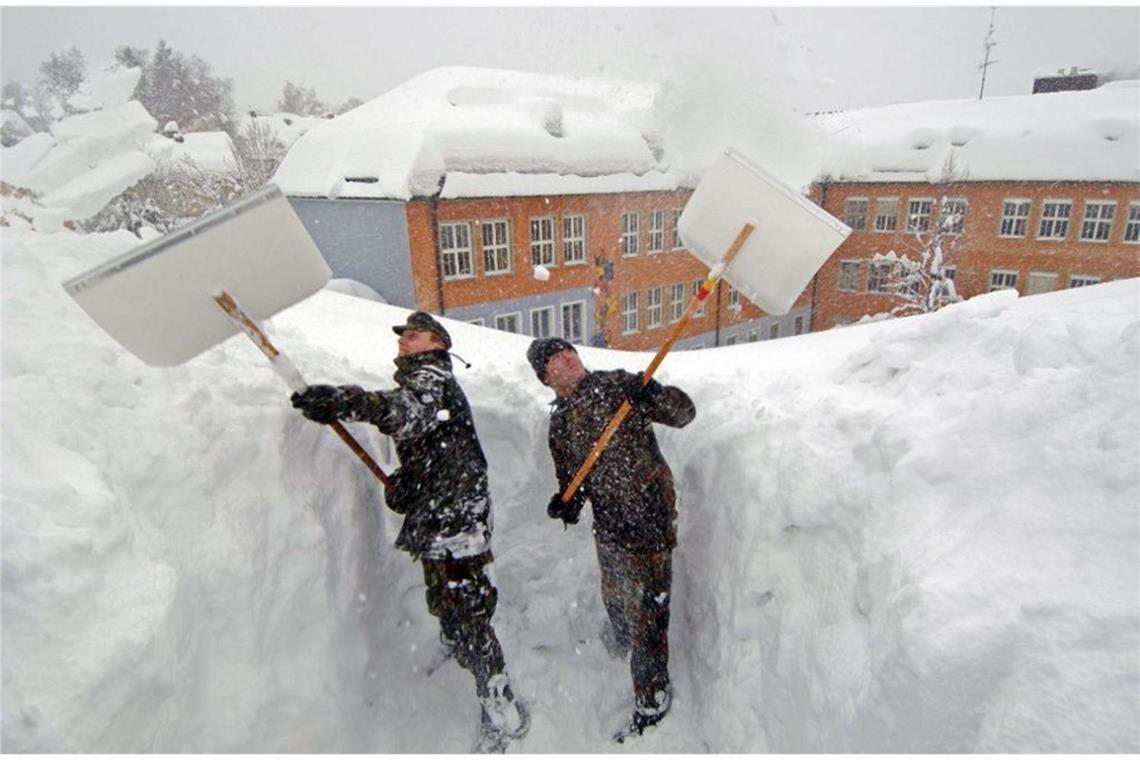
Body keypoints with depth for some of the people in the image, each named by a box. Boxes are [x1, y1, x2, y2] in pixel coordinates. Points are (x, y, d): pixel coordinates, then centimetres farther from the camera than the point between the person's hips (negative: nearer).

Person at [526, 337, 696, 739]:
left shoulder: (618, 386, -9)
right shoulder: (560, 423, 7)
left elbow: (684, 413, -11)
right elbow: (572, 477, 12)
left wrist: (653, 394, -31)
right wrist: (567, 503, -9)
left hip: (648, 519, -6)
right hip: (608, 525, 6)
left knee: (645, 610, 1)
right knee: (614, 595, 26)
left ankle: (651, 703, 21)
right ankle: (622, 639, 60)